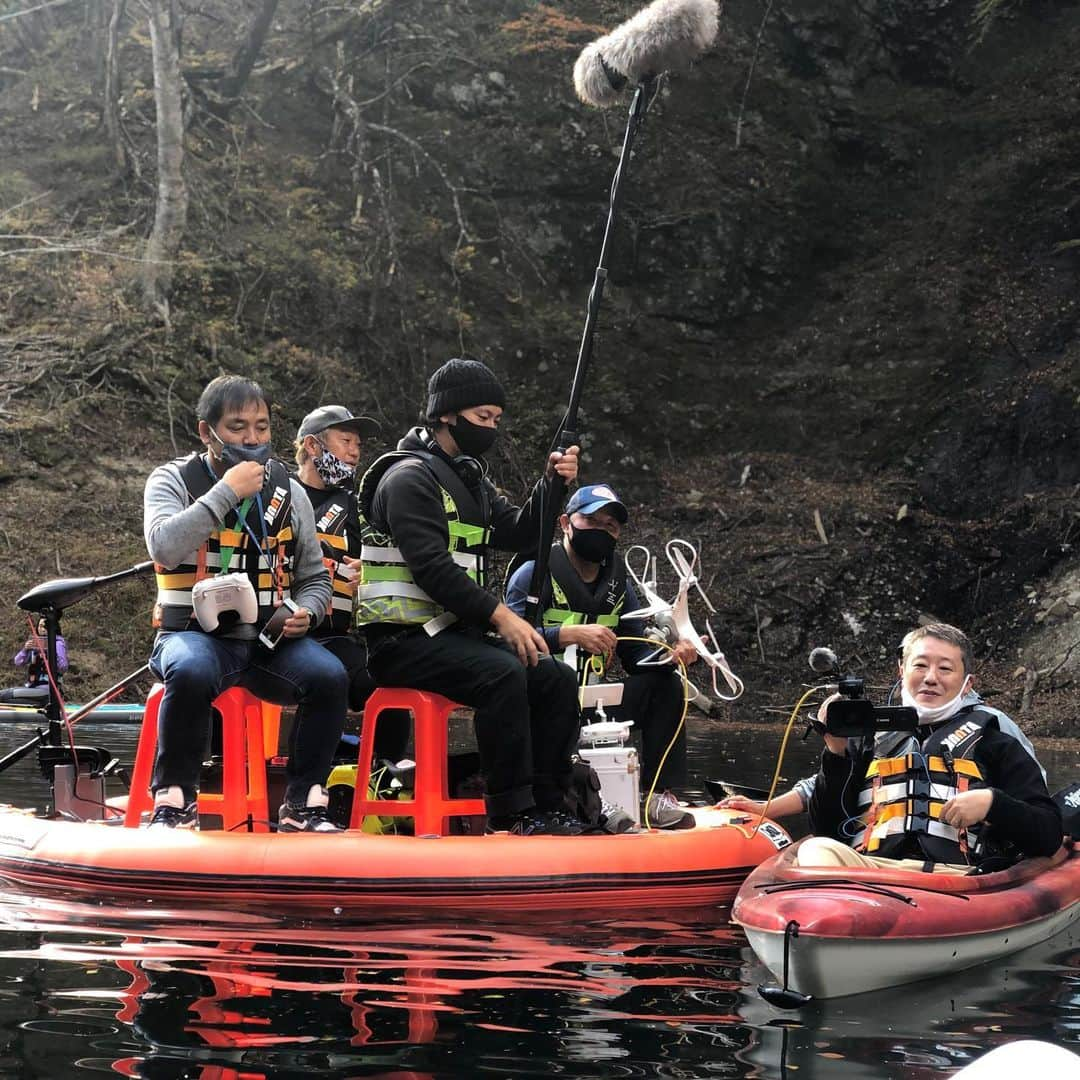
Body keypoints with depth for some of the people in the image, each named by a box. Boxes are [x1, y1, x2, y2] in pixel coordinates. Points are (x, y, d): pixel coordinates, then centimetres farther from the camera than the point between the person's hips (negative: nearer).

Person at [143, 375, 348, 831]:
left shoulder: (289, 492, 11)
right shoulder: (173, 480, 2)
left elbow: (315, 578, 20)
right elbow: (165, 548, -20)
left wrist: (306, 613, -3)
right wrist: (227, 492, -16)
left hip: (269, 640, 3)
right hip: (195, 634, -3)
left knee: (330, 677, -27)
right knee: (192, 671, -38)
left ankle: (303, 806, -13)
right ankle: (174, 802, -21)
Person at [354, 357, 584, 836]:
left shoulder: (470, 478, 20)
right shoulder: (411, 477, -11)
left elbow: (515, 534, 12)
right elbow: (432, 567, -20)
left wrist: (551, 486, -4)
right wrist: (500, 616, -22)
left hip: (454, 632, 9)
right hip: (404, 640, -9)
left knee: (557, 680, -3)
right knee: (503, 673, -31)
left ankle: (544, 804, -2)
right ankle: (511, 813, -28)